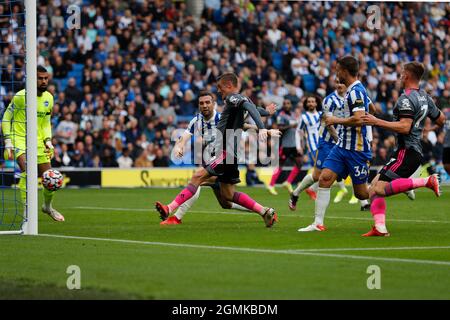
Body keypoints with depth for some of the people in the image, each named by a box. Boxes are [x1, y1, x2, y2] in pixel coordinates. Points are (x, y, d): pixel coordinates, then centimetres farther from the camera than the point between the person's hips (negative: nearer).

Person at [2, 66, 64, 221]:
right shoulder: (21, 96, -12)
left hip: (38, 141, 6)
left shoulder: (49, 98, 7)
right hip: (19, 139, -6)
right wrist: (8, 142, -12)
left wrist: (48, 141, 5)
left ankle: (48, 206, 36)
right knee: (27, 170, -31)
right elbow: (6, 119, -4)